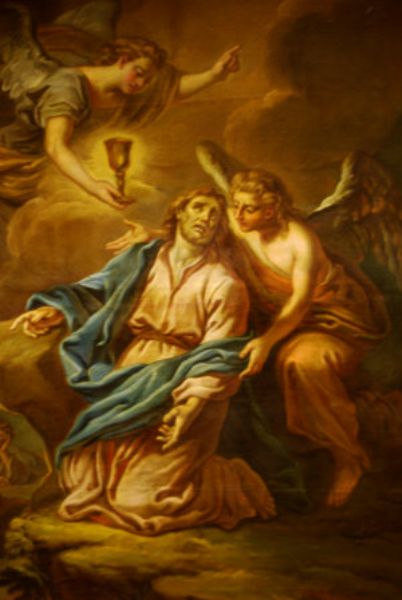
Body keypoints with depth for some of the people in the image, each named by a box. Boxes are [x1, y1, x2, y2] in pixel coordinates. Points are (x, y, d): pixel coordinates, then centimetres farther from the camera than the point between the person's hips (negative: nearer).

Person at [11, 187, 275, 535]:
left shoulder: (225, 285, -5)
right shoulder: (144, 260, 7)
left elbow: (220, 357, -10)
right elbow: (97, 292, 8)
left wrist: (191, 405, -22)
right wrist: (56, 311, -10)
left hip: (185, 389, -5)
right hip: (130, 383, 5)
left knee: (145, 499, -10)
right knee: (83, 476, 3)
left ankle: (233, 483, 15)